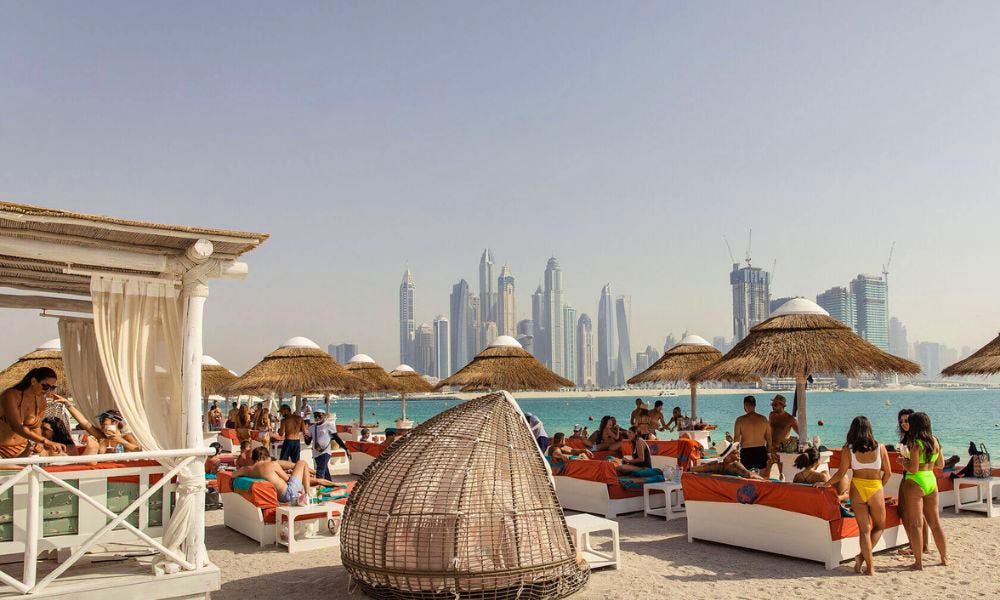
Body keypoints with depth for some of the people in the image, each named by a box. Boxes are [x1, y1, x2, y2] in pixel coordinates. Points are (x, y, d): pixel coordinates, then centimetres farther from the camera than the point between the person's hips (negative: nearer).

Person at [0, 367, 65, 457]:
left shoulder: (41, 402, -3)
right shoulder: (11, 395, -22)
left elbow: (36, 427, 6)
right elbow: (16, 426, -33)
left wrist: (41, 444, -16)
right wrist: (46, 441, -43)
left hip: (21, 448, 5)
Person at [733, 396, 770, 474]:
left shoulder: (740, 420, -7)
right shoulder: (763, 419, 0)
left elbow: (736, 439, -7)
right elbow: (769, 438, 4)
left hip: (746, 452, -2)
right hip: (761, 451, 2)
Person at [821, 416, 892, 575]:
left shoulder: (848, 449, -5)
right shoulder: (880, 448, -3)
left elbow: (841, 474, -3)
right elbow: (888, 473, 3)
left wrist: (826, 484, 12)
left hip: (857, 489, 0)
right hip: (876, 489, 0)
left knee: (864, 529, 7)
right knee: (879, 526, 19)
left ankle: (870, 566, 7)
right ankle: (863, 556, 7)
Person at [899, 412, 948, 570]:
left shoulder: (915, 444, -16)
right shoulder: (935, 441, 5)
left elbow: (913, 469, -19)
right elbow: (941, 464, 14)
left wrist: (903, 461, -1)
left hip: (915, 483, -7)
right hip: (931, 480, 7)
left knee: (915, 524, 1)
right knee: (935, 522, 17)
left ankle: (918, 562, 5)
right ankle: (944, 558, 25)